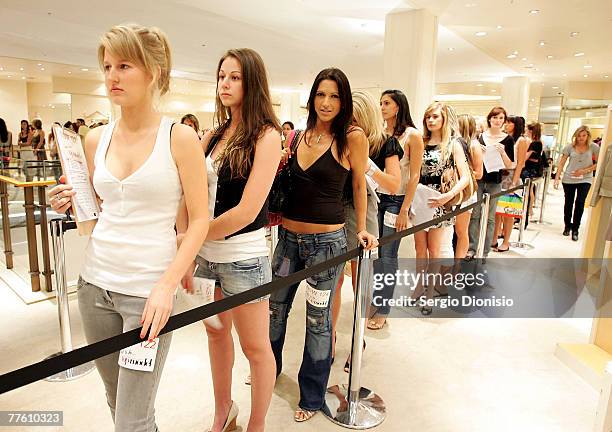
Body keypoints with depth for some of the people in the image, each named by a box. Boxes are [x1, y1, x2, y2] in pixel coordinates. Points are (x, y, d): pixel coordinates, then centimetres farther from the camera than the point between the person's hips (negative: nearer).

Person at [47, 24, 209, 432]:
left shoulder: (180, 137, -9)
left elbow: (200, 219, -10)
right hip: (95, 282, 6)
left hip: (149, 290, -5)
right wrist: (72, 202, -4)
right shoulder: (96, 139, 6)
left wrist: (167, 285, -19)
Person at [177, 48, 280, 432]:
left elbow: (247, 211, -18)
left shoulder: (266, 136, -11)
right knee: (216, 333, 20)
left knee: (255, 347, 9)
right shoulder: (213, 136, 7)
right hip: (207, 254, 6)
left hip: (243, 258, -6)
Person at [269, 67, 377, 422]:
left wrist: (361, 229, 1)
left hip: (326, 240, -5)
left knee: (318, 319, 8)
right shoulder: (303, 136, 6)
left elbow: (359, 184, 2)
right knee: (275, 308, 19)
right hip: (289, 236, 6)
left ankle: (312, 396, 30)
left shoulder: (352, 137, -8)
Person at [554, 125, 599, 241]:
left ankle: (575, 229, 4)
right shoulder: (570, 147, -3)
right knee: (568, 203, 10)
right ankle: (567, 226, 30)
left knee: (580, 203, -9)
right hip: (569, 179, 1)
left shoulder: (594, 147, -4)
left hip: (585, 180, -1)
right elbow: (561, 163, -1)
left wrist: (584, 171, -13)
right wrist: (557, 178, -7)